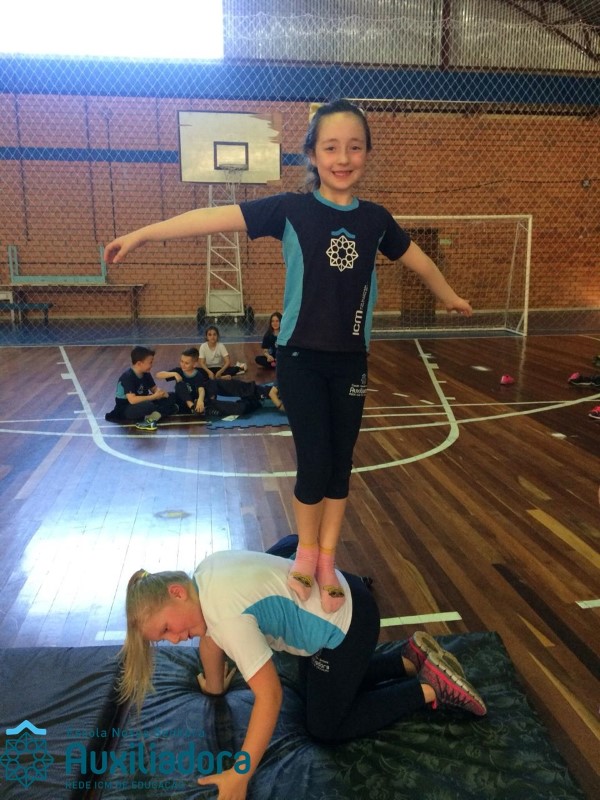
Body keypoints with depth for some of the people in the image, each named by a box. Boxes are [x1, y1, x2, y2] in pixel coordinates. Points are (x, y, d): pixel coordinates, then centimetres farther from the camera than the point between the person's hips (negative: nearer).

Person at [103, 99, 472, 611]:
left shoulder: (375, 218, 4)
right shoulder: (292, 209, -6)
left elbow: (418, 259, 19)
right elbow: (217, 217, -10)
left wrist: (451, 298, 32)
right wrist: (141, 235, -12)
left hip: (350, 361, 4)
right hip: (301, 358, -3)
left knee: (341, 464, 9)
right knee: (314, 464, -4)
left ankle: (327, 562, 28)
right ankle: (306, 552, 24)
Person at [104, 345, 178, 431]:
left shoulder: (146, 374, -1)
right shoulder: (128, 377, -25)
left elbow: (154, 388, 9)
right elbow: (132, 400, -34)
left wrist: (160, 392, -16)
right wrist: (154, 396, -30)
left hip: (142, 403, 9)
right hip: (126, 409, -9)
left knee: (171, 397, -5)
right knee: (148, 405, -42)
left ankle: (151, 417, -20)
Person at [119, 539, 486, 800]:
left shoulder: (228, 614, -29)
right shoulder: (203, 578, -1)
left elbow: (270, 694, -29)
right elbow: (211, 636, 17)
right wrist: (215, 686, 31)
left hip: (347, 624, -10)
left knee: (326, 727, 7)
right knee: (319, 689, 27)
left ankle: (430, 688, 6)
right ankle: (412, 657, 24)